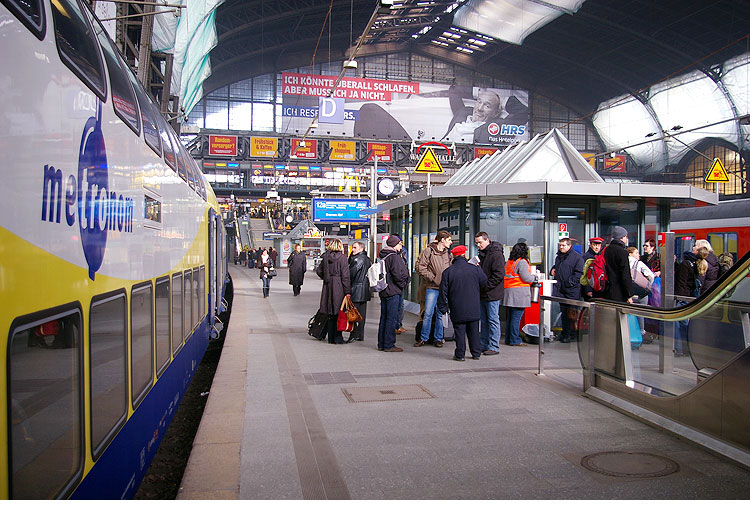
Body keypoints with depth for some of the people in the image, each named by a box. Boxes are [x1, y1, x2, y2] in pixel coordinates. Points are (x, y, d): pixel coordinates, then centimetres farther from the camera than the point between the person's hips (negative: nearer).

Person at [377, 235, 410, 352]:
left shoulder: (381, 256, 12)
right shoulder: (394, 257, -14)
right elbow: (398, 275, -19)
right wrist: (402, 284, -3)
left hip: (383, 292, 9)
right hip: (393, 292, -9)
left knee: (384, 318, 13)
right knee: (392, 318, -4)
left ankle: (381, 344, 18)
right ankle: (389, 345, -2)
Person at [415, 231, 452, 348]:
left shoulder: (448, 253, 13)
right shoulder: (429, 250, -4)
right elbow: (420, 268, -7)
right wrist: (433, 278, -11)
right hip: (432, 287, -4)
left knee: (441, 314, 7)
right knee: (428, 313, -4)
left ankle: (438, 338, 16)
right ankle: (423, 338, 9)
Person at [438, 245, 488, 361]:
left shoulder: (448, 272, -7)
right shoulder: (475, 269, -4)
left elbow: (443, 291, -4)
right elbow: (484, 283, 9)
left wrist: (443, 307, 6)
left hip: (458, 309, -2)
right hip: (474, 308, 2)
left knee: (460, 331, 4)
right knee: (474, 331, 12)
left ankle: (460, 355, 6)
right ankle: (476, 353, 19)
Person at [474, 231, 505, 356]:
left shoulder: (496, 254, -13)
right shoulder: (482, 254, 15)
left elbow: (499, 275, -19)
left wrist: (486, 286, -18)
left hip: (492, 294, -9)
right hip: (483, 294, 9)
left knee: (493, 320, -2)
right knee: (484, 320, 13)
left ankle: (494, 347, 4)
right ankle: (484, 345, 21)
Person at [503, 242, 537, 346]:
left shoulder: (509, 261, 14)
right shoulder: (522, 262, -11)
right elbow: (526, 278, -15)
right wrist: (533, 277, 5)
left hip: (508, 291, 8)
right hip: (519, 292, -8)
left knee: (511, 316, 13)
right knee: (517, 316, -5)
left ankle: (508, 339, 17)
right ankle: (515, 340, -3)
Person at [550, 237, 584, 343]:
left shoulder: (577, 257, -6)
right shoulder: (559, 257, 18)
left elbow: (579, 273, -11)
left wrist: (570, 282, -17)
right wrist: (553, 270, 14)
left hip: (572, 290, -7)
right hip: (561, 289, 7)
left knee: (571, 314, -5)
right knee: (563, 313, 11)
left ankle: (572, 335, 0)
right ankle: (565, 333, 19)